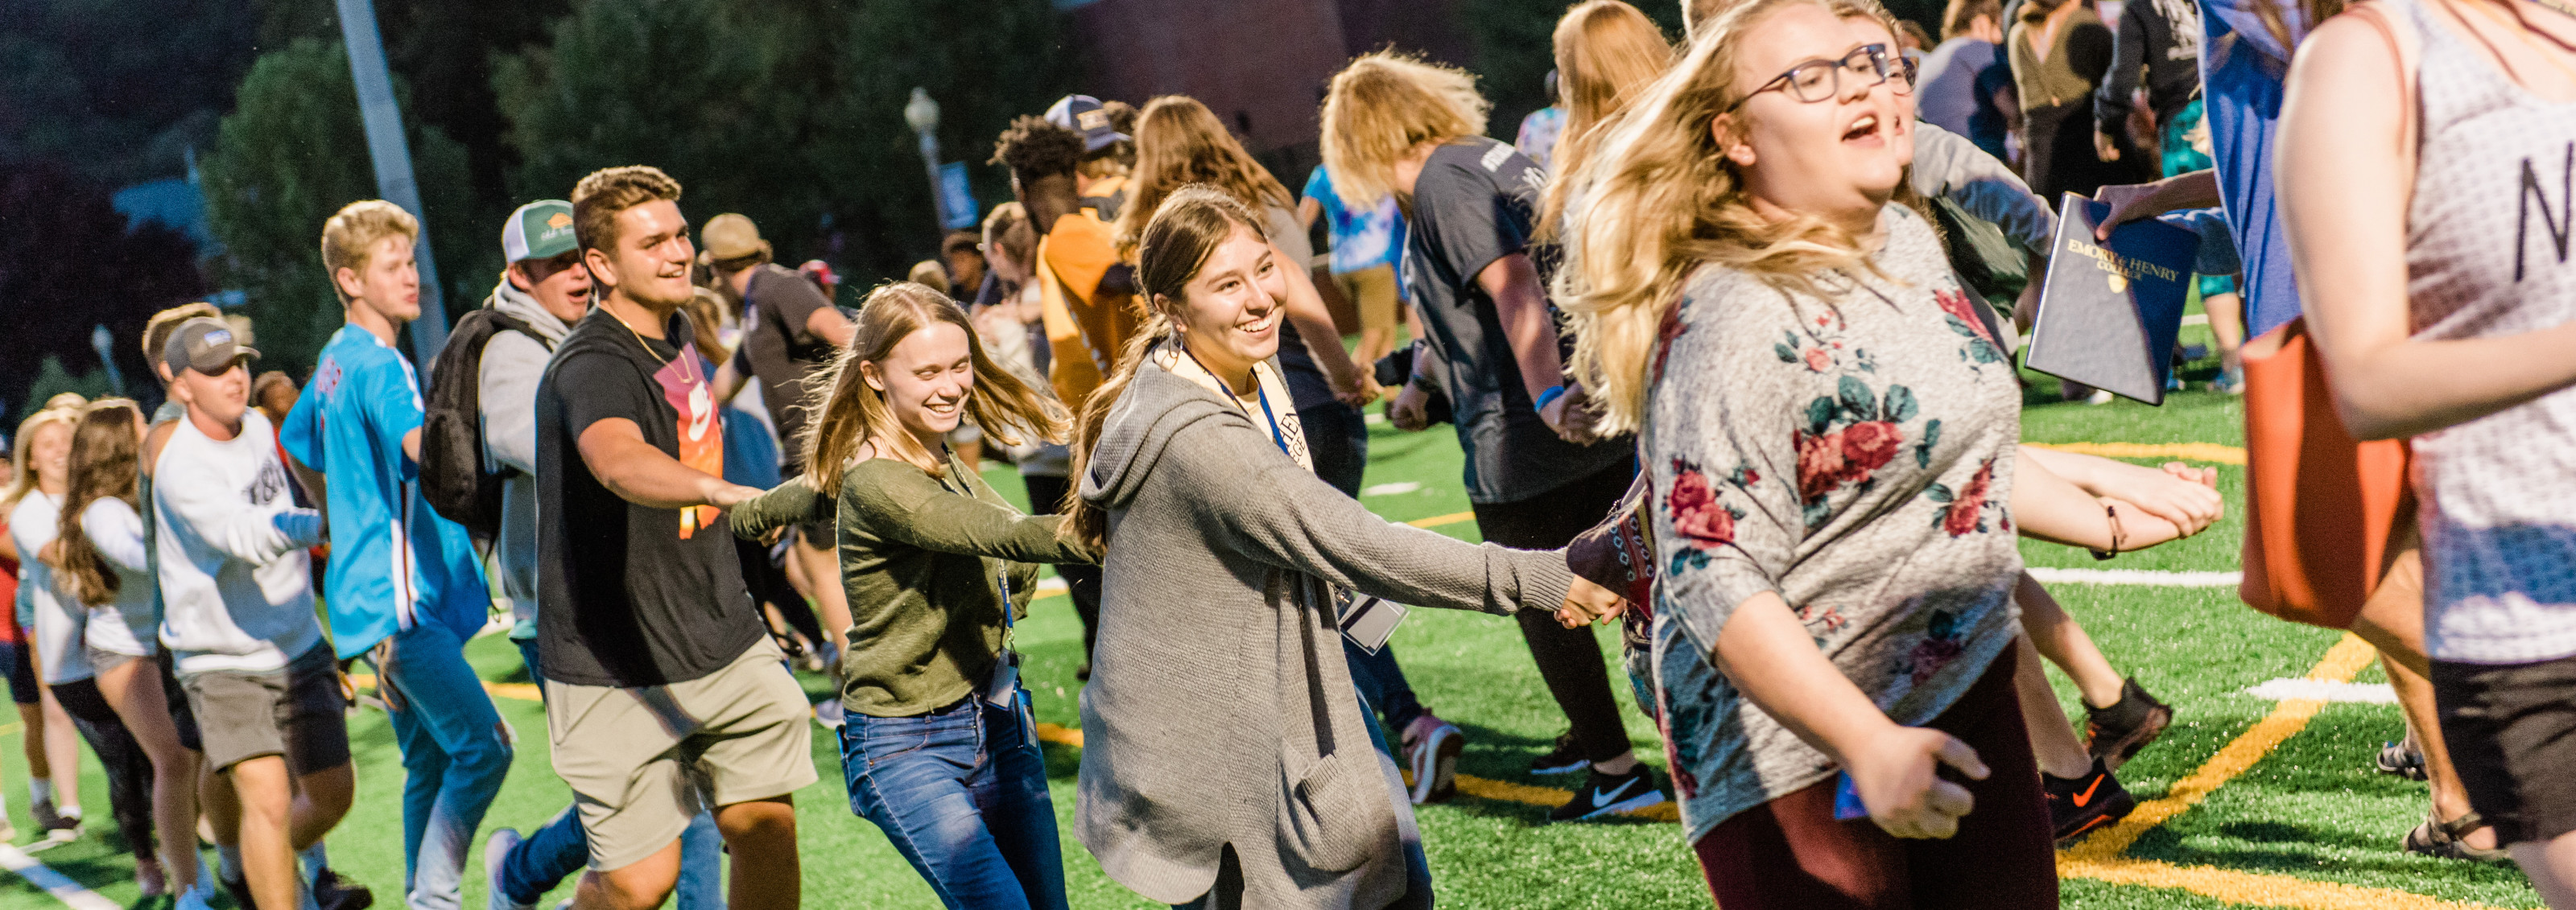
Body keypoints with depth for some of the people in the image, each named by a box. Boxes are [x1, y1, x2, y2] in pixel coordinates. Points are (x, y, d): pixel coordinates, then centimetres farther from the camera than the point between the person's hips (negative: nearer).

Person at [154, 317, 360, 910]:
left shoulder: (257, 427, 5)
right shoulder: (182, 466, -20)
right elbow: (246, 537, -38)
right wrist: (318, 524, -51)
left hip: (299, 648, 7)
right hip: (223, 664, -7)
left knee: (332, 793, 12)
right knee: (269, 799, -20)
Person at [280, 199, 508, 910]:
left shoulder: (337, 361, 17)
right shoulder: (378, 365, -14)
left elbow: (298, 447, 34)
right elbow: (424, 446, -34)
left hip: (381, 596, 10)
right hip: (396, 596, -10)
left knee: (430, 763, 12)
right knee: (481, 746, -15)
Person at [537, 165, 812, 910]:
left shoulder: (678, 332, 9)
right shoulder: (591, 367, -19)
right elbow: (620, 463, -42)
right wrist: (723, 491, -60)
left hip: (725, 644, 7)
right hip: (615, 671, -7)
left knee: (766, 825, -1)